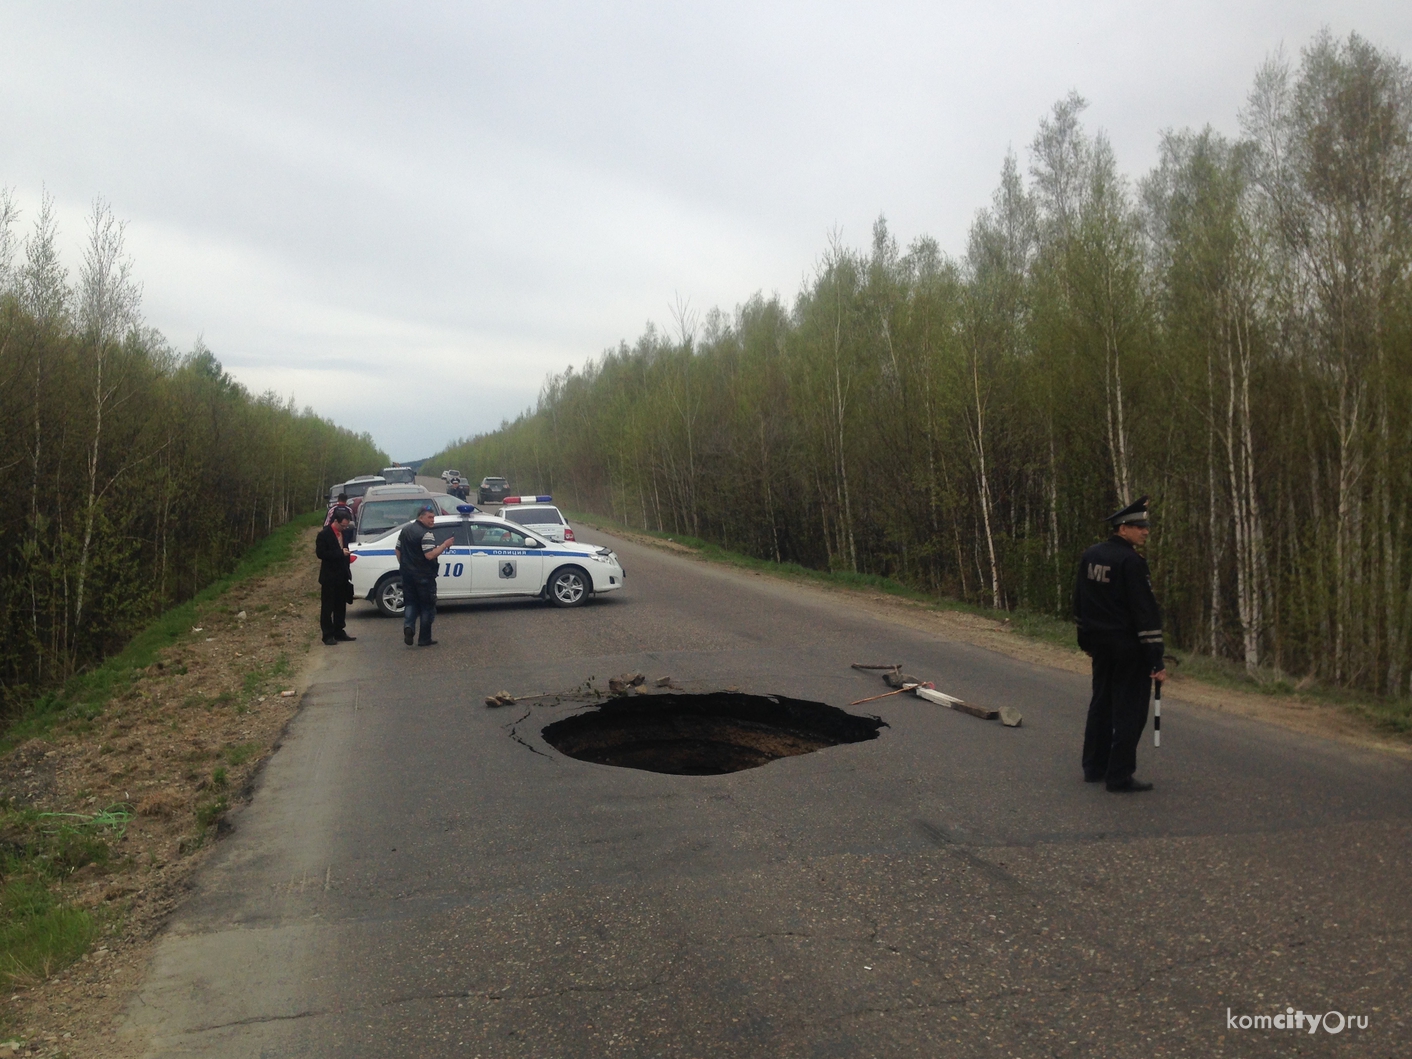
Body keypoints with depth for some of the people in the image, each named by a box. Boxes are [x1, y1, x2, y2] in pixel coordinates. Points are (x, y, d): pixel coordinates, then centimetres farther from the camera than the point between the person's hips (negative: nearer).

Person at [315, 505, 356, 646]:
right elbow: (320, 553, -19)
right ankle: (328, 635, 6)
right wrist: (340, 553, -22)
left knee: (341, 606, 12)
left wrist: (347, 556, 1)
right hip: (329, 577, -7)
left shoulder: (344, 532, 7)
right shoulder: (324, 534, -12)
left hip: (342, 576, 7)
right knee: (327, 607, 2)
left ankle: (339, 632, 21)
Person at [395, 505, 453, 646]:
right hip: (424, 576, -7)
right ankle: (424, 639, 7)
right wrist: (445, 545, -19)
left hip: (407, 574, 7)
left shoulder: (405, 529, 10)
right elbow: (430, 555, -26)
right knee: (427, 607, 4)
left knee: (410, 603, 15)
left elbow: (398, 550, 16)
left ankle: (408, 626, -10)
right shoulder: (425, 534, -17)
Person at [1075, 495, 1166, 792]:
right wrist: (1156, 659, -19)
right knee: (1130, 710, 0)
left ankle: (1094, 767, 24)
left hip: (1100, 644, 8)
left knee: (1101, 703, 17)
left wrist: (1086, 640, 24)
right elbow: (1146, 612, -20)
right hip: (1129, 647, -8)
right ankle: (1119, 776, 4)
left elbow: (1080, 601, 15)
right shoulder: (1131, 561, -18)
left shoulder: (1090, 556, 7)